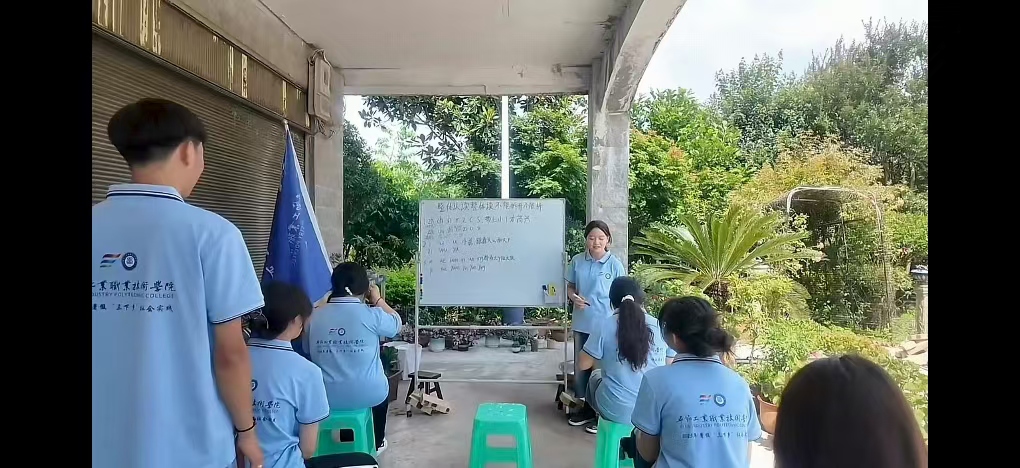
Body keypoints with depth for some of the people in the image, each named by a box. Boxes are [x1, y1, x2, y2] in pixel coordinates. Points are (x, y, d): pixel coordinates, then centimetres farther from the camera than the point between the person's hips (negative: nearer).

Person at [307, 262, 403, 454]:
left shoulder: (314, 317, -7)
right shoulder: (372, 315, -15)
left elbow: (309, 351, 9)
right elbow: (396, 324, 5)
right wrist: (378, 300, 17)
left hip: (326, 397, 2)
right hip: (368, 395, -2)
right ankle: (376, 442, 47)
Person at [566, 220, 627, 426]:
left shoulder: (615, 264, -9)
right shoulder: (577, 261, -1)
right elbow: (570, 286, 11)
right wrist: (574, 298, -12)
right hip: (581, 323, 4)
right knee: (580, 367, 12)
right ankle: (585, 407, 30)